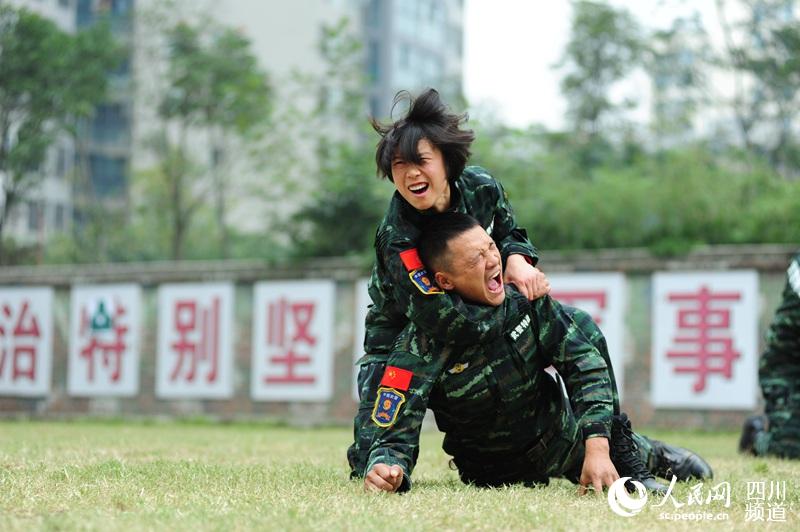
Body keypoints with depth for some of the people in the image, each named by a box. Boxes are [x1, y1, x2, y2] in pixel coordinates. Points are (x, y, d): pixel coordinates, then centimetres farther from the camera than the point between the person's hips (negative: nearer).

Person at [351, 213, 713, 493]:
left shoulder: (525, 298, -16)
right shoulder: (421, 350, -28)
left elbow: (585, 364, -14)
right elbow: (391, 436, -28)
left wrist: (597, 448, -26)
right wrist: (384, 470, -53)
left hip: (562, 437, 2)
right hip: (497, 473, -2)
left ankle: (648, 456, 24)